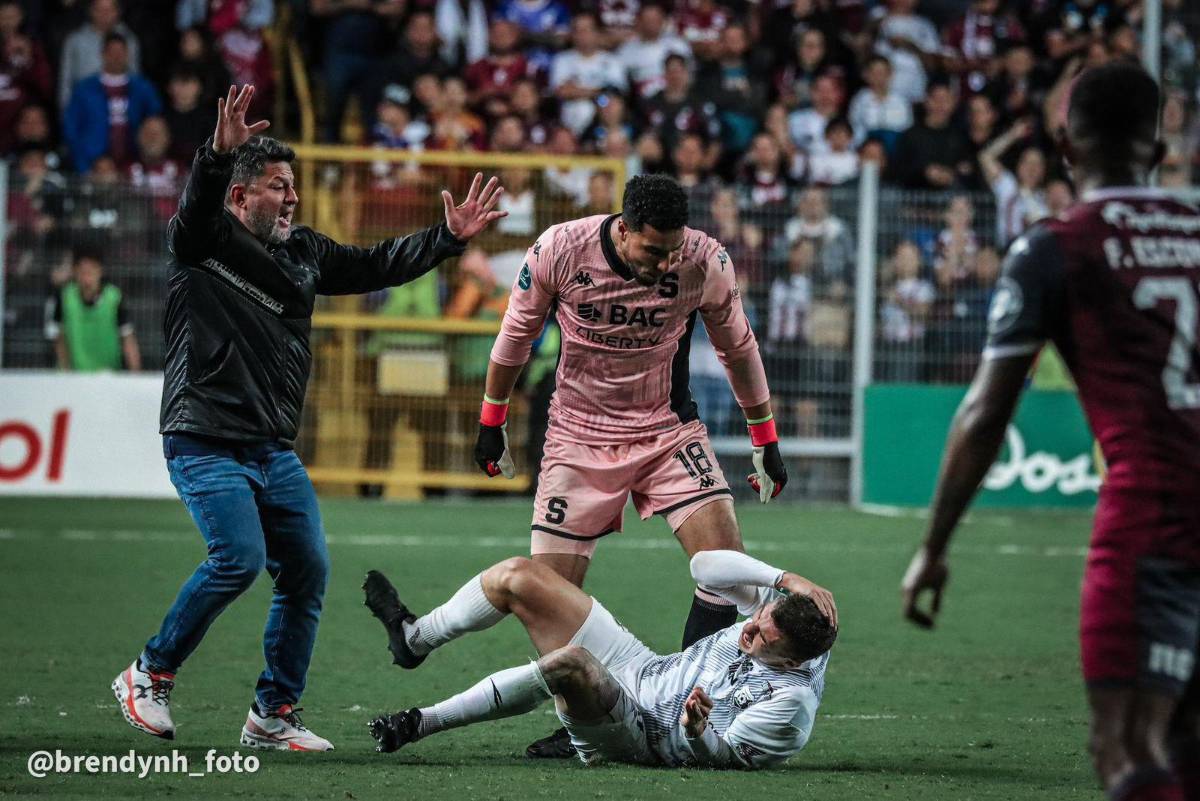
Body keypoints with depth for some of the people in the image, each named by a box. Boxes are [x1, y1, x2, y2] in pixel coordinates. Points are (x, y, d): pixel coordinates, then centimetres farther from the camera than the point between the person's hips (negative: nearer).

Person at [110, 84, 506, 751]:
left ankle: (273, 715, 12)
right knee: (240, 558, -22)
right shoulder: (201, 242, -5)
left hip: (273, 450, 7)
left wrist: (449, 238, 11)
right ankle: (149, 674, -3)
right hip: (205, 441, -7)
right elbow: (194, 209, -26)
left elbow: (376, 266, 20)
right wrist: (217, 155, -45)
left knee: (307, 569, 1)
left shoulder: (303, 253, 14)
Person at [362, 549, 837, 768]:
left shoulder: (791, 704, -27)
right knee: (515, 576, 4)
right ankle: (415, 637, 32)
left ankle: (422, 722, -18)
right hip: (643, 668, 8)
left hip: (637, 737, -8)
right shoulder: (781, 610, -9)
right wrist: (788, 579, -17)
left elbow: (725, 755, -21)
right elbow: (704, 565, -7)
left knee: (569, 662, -40)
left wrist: (698, 730, -42)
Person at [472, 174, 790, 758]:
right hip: (579, 435, 0)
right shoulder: (560, 250, -18)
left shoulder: (706, 263, -16)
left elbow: (737, 347, 3)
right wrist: (491, 424, 9)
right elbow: (517, 335, 1)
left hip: (669, 431, 0)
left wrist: (765, 441, 8)